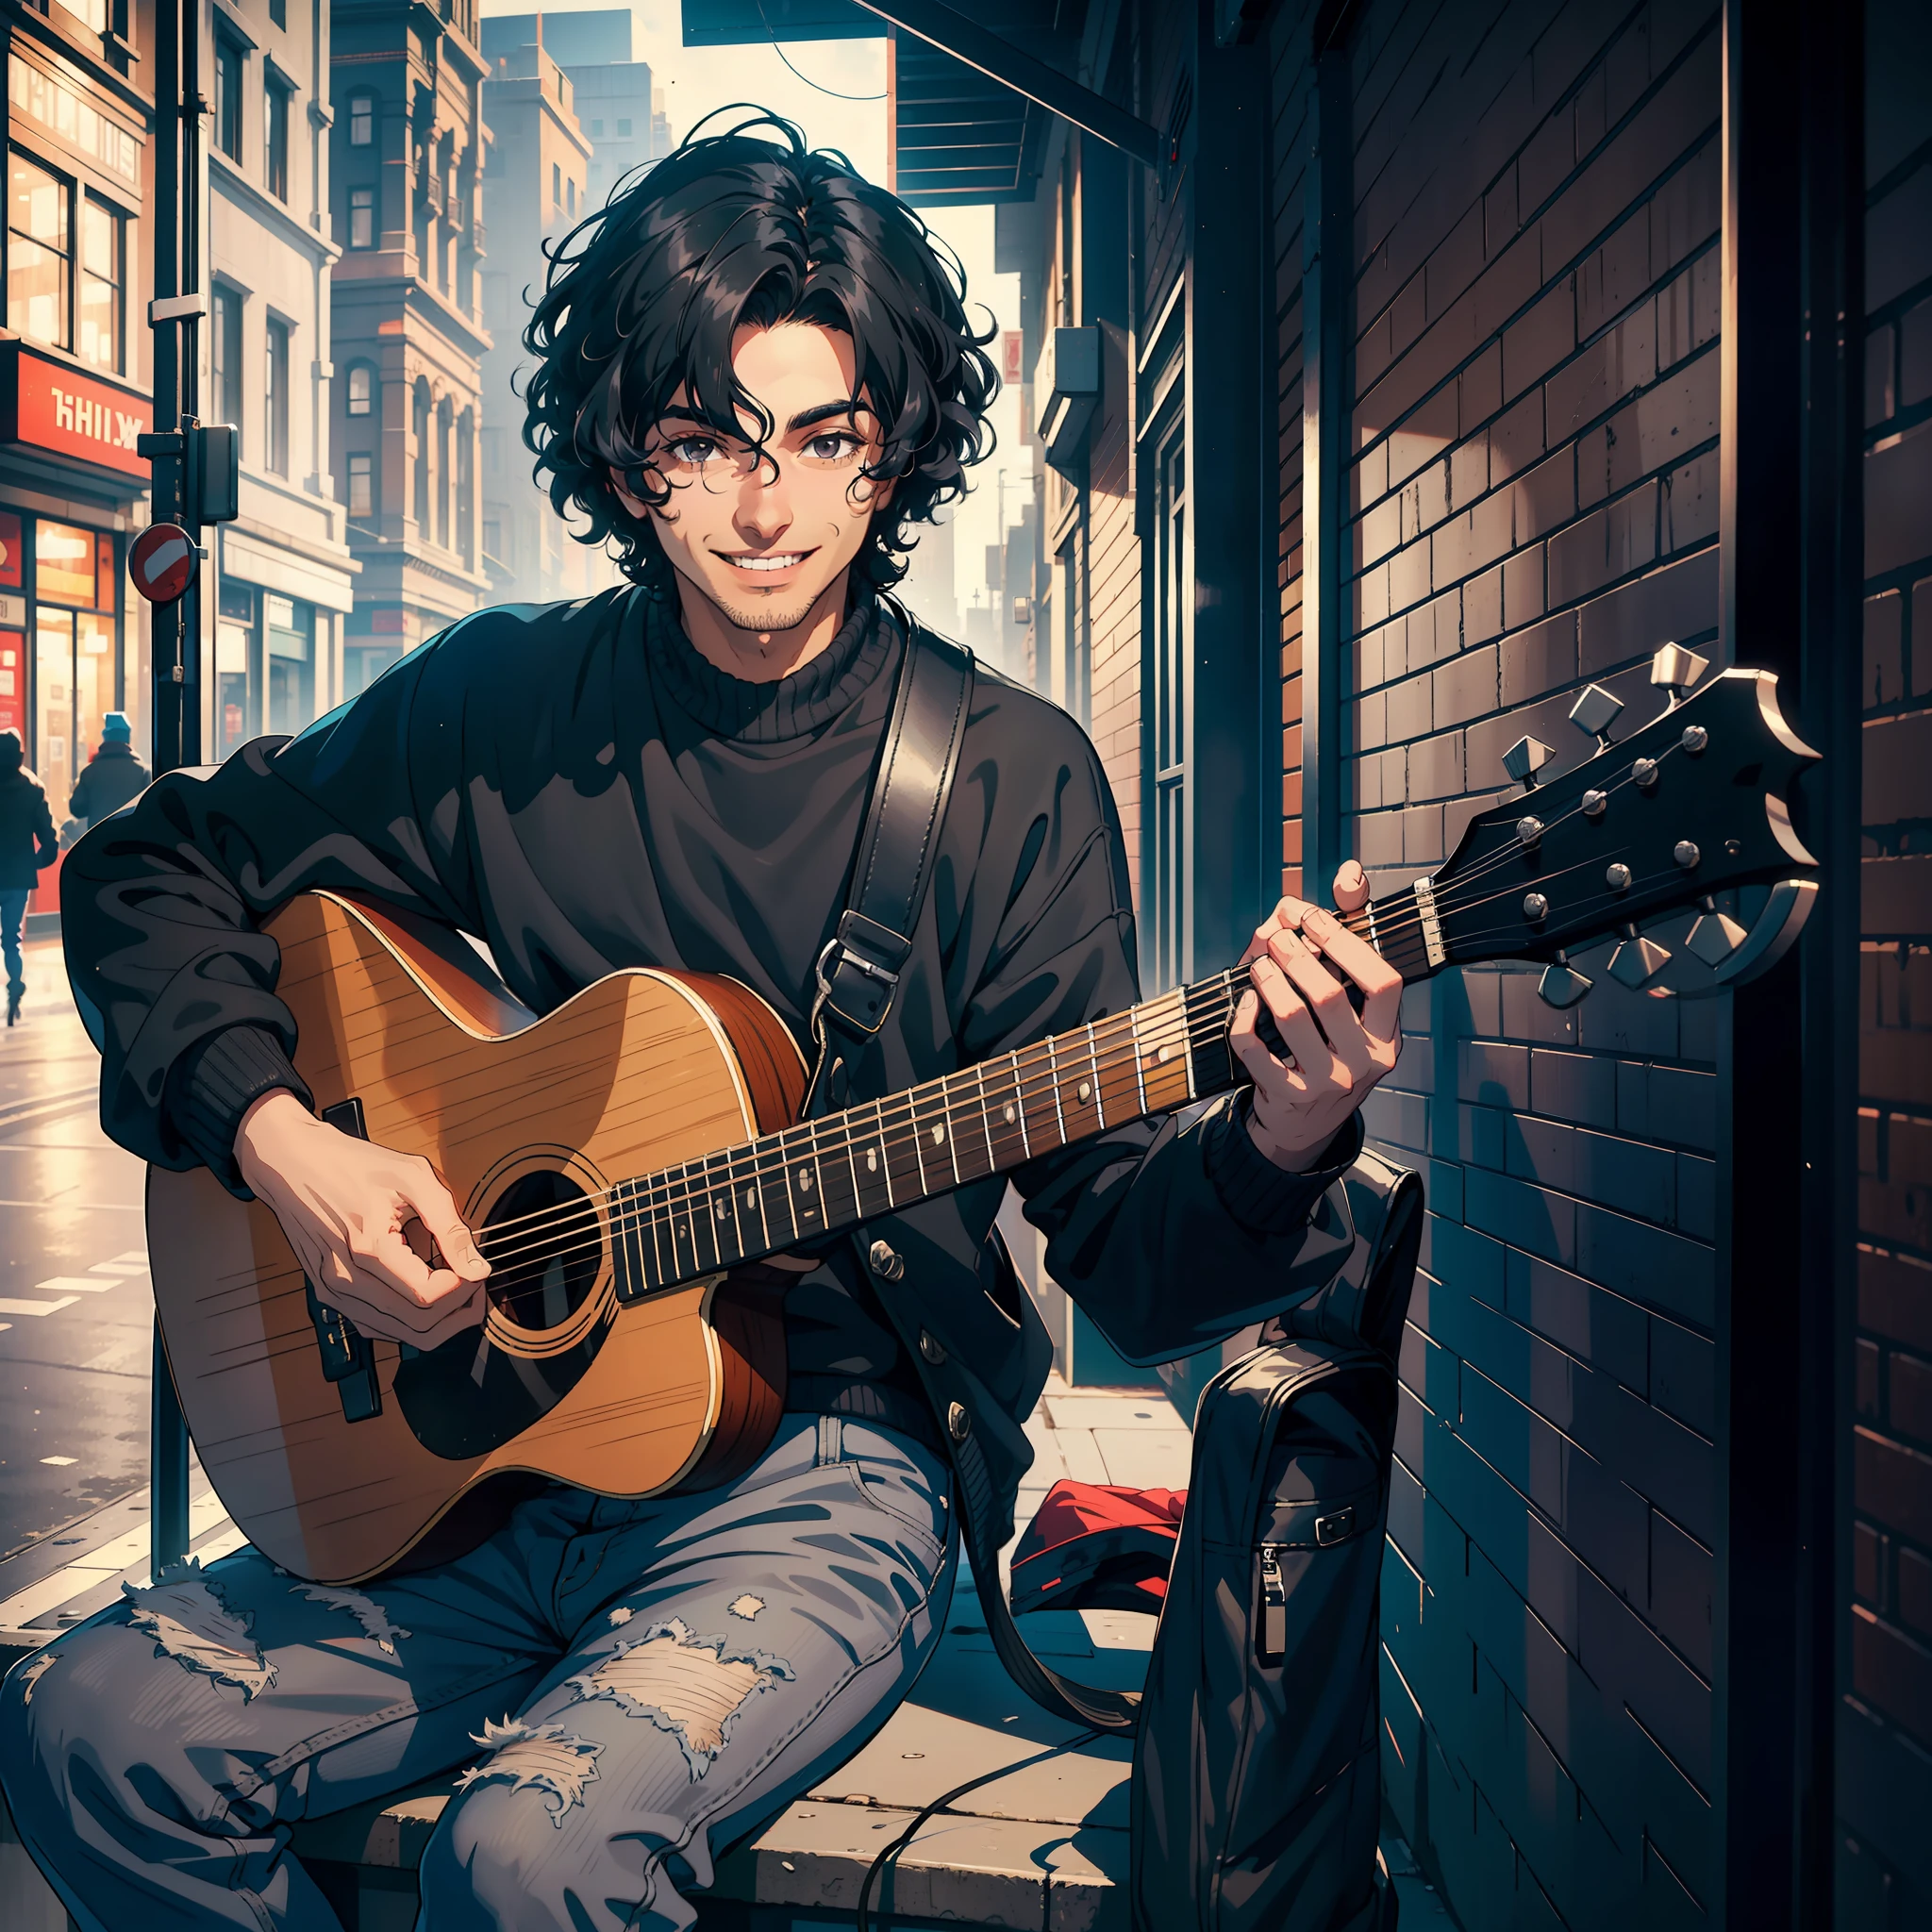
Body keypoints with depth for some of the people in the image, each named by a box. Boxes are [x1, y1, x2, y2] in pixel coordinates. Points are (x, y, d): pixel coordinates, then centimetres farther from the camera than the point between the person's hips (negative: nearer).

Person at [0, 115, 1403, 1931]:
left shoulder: (1011, 778, -7)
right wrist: (277, 1136, -7)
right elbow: (149, 867, 10)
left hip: (828, 1463, -3)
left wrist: (1273, 1149, -30)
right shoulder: (504, 704, 1)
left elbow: (1129, 1265, -7)